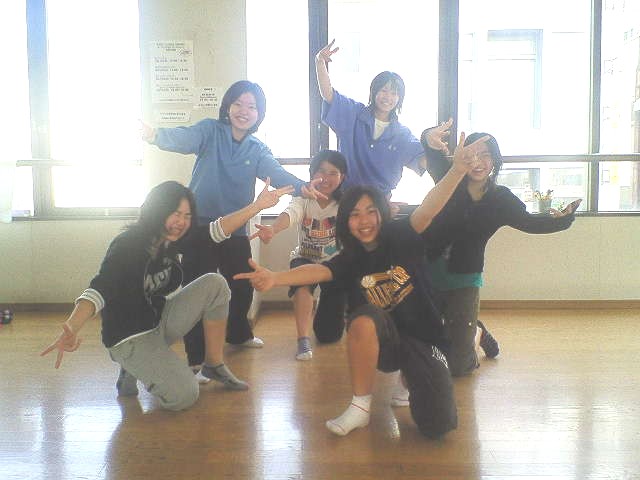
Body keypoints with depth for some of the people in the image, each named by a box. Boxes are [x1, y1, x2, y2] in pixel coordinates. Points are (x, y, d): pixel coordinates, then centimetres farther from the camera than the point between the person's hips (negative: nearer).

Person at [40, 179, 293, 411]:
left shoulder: (171, 238, -3)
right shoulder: (127, 245, -24)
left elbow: (215, 230, 0)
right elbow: (99, 289, -34)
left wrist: (258, 205, -5)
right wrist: (71, 329, -52)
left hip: (160, 322, 7)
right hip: (131, 338, -7)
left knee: (214, 284, -10)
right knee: (183, 396, -23)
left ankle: (214, 365, 3)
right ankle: (133, 369, 7)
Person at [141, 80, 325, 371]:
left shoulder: (258, 150, 6)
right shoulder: (210, 131, -3)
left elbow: (276, 173, -11)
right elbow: (183, 138, -23)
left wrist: (300, 186, -33)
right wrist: (156, 135, -46)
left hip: (235, 229, 5)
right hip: (200, 225, -4)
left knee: (242, 286, 17)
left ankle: (238, 334, 43)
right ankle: (196, 357, 5)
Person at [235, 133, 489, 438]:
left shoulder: (401, 238, -6)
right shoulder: (350, 260, -2)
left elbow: (428, 210, -24)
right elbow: (319, 270, -20)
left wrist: (457, 171, -42)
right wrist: (274, 278, -40)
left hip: (423, 339, 0)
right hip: (382, 343, 1)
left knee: (439, 426, -14)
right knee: (364, 318, -35)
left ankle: (410, 377, 20)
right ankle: (359, 408, -17)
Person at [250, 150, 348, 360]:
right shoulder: (303, 198, -15)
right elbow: (290, 213, -36)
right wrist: (273, 229, -60)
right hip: (304, 259, 0)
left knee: (328, 335, 3)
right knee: (304, 283, -38)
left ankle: (326, 308, 39)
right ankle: (303, 340, -23)